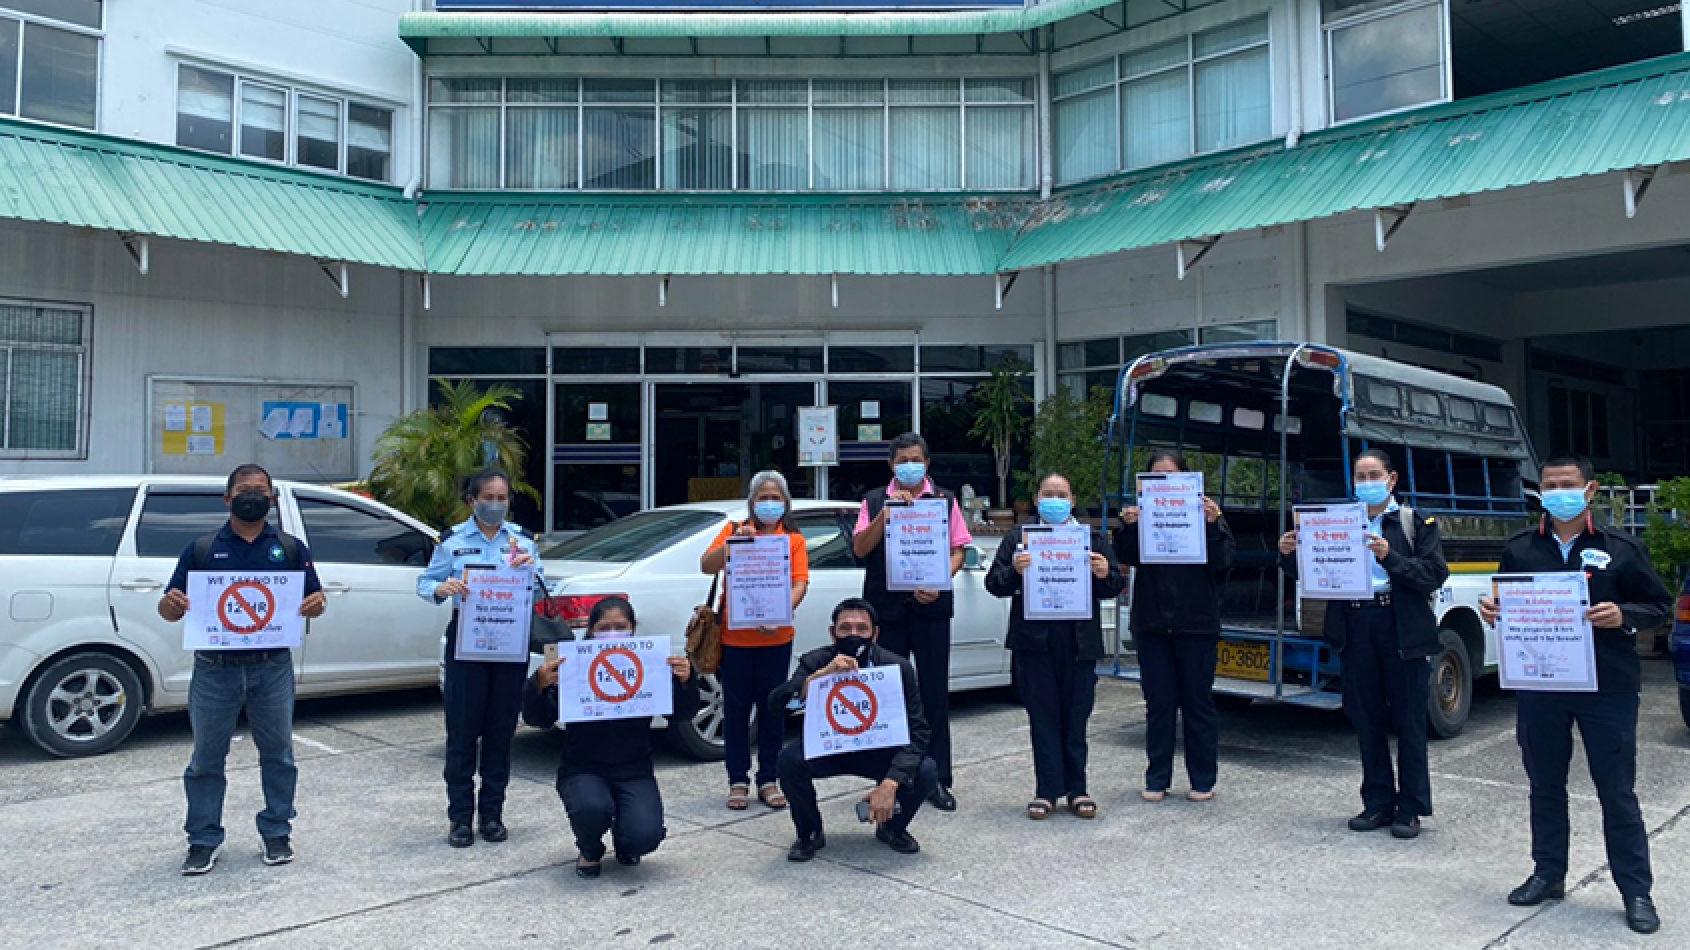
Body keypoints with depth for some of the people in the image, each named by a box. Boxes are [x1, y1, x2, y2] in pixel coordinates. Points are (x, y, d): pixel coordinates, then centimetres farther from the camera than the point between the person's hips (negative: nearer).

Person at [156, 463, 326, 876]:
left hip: (272, 668, 0)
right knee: (207, 757, 7)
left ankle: (277, 832, 22)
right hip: (215, 669, 0)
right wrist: (171, 603, -18)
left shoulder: (291, 548, 7)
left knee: (278, 753, 8)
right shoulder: (202, 549, 6)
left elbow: (312, 603, 9)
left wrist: (316, 603, -15)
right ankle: (205, 840, 19)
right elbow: (169, 611, 6)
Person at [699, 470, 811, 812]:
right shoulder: (734, 530, 6)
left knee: (772, 708, 8)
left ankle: (768, 780, 18)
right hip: (734, 636, 0)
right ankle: (738, 781, 16)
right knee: (736, 708, 6)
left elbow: (800, 583, -5)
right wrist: (732, 543, -19)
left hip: (776, 638, 0)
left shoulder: (794, 540, 5)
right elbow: (706, 566, -4)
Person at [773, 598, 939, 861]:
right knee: (789, 760, -30)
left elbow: (917, 731, -22)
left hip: (879, 752, 0)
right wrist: (822, 674, -47)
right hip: (826, 749, 0)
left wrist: (890, 784, -36)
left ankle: (892, 828, 8)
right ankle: (810, 834, -1)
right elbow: (775, 707, -32)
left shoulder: (897, 667, -20)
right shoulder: (815, 662, -19)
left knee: (926, 772, -26)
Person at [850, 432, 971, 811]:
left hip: (931, 606, 0)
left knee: (935, 692, 3)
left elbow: (958, 551, 3)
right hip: (886, 607, 0)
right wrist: (888, 511, -13)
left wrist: (938, 583, -14)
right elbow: (860, 548, -3)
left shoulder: (945, 500, 6)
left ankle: (938, 779, 12)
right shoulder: (874, 501, 7)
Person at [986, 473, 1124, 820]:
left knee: (1075, 717, 6)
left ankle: (1076, 789, 15)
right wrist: (1014, 571, -18)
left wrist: (1104, 574, -13)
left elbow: (1113, 589, 9)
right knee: (1043, 716, 4)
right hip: (1034, 640, 0)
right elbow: (994, 584, 2)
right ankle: (1047, 790, 10)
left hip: (1079, 640, 1)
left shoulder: (1092, 538, 11)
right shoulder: (1018, 537, 8)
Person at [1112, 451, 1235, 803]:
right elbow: (1127, 558, -2)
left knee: (1198, 701, 5)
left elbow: (1224, 560, -4)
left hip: (1196, 623, -2)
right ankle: (1157, 779, 14)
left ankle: (1203, 780, 15)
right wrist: (1127, 528, -18)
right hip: (1153, 623, 2)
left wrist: (1213, 524, -18)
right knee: (1158, 703, 6)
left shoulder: (1204, 512, 4)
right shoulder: (1142, 514, 8)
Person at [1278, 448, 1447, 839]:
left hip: (1401, 630, -3)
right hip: (1355, 629, 3)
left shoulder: (1416, 523, 3)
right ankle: (1378, 803, 20)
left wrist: (1390, 556, -20)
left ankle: (1410, 808, 13)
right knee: (1367, 720, 9)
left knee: (1409, 721, 3)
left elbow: (1435, 575, -8)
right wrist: (1291, 556, -9)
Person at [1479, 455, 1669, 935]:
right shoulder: (1518, 548, 6)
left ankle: (1636, 891, 15)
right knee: (1545, 785, 13)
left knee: (1617, 791, 4)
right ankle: (1548, 874, 27)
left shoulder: (1622, 548, -1)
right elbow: (1508, 606, 15)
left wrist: (1624, 616, -17)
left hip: (1607, 686, -3)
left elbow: (1661, 606, 2)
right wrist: (1493, 610, -8)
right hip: (1538, 684, 3)